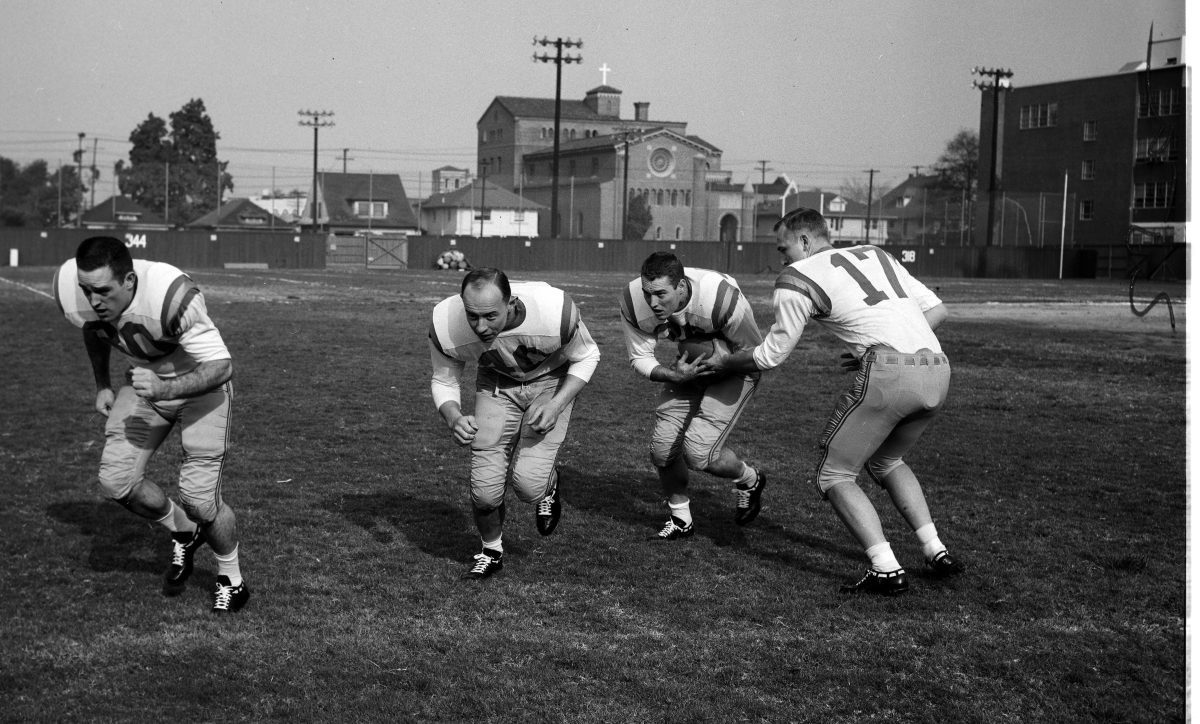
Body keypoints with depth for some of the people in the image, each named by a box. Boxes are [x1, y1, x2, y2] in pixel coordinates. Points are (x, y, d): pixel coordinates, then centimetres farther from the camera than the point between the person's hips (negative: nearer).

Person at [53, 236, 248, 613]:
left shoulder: (171, 296, -38)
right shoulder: (80, 295, -20)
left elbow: (221, 367, -33)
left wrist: (166, 390, -46)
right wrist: (102, 385, 11)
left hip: (200, 384, -5)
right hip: (145, 381, 6)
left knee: (198, 498, -12)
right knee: (115, 481, -8)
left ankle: (231, 578, 17)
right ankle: (183, 533, 22)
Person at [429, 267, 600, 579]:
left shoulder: (553, 312, -36)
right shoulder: (446, 326, -30)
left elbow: (586, 356, -13)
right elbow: (443, 380, -9)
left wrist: (556, 405, -24)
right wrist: (454, 418, -29)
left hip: (551, 381, -2)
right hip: (497, 383, 2)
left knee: (528, 484, -16)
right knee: (485, 489, -7)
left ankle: (549, 485, 22)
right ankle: (491, 552, 23)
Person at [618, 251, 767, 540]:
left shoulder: (721, 297, -37)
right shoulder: (634, 302, -26)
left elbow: (756, 356, -21)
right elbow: (639, 356, -12)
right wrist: (674, 376, -27)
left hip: (734, 369, -5)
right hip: (689, 366, 5)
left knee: (699, 452, -16)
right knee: (662, 449, 0)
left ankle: (749, 481, 17)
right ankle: (681, 520, 25)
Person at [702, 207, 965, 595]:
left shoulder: (797, 278, 7)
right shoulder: (876, 255, 25)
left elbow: (771, 355, 15)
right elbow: (936, 309, 22)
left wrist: (723, 362, 32)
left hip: (887, 375, -7)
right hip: (937, 370, 7)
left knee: (834, 475, 9)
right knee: (886, 461, 29)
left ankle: (887, 570, -2)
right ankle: (937, 553, 23)